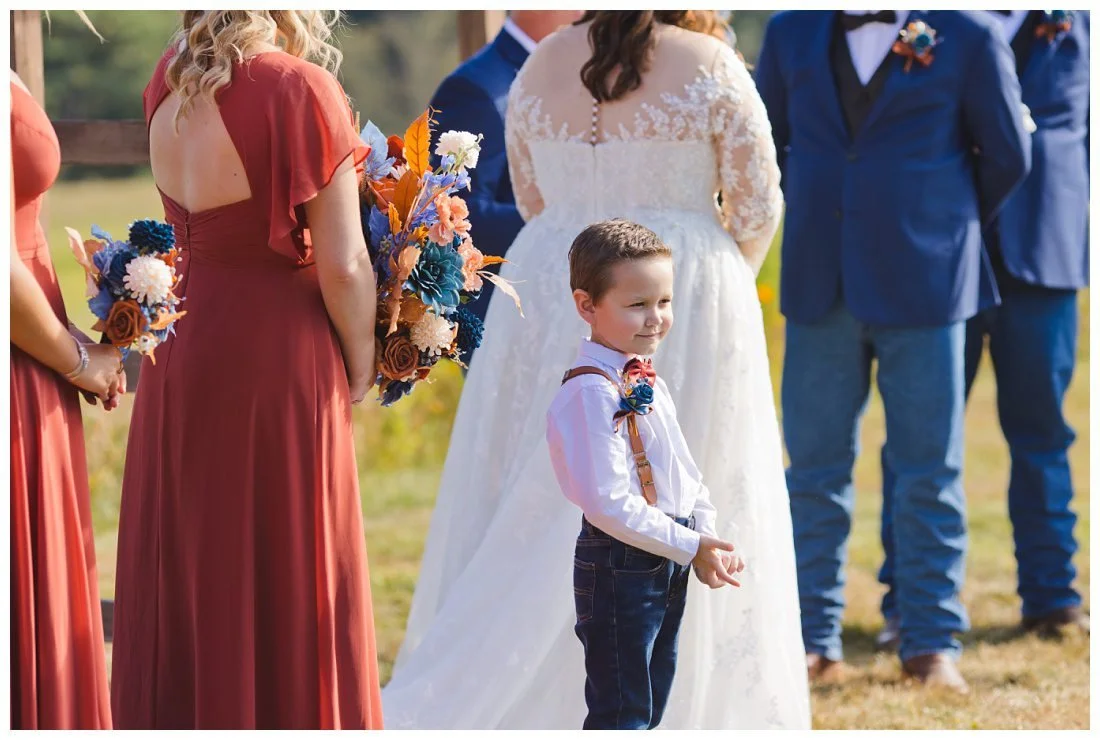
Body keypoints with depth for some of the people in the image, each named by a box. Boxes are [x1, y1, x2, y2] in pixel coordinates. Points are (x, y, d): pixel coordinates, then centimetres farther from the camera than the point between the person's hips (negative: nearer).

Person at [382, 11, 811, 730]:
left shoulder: (540, 67, 5)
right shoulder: (709, 67, -8)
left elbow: (531, 201, 13)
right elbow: (759, 204, -4)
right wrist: (719, 285, 15)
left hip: (547, 294, 4)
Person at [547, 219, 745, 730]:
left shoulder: (644, 380, 12)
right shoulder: (591, 393, -19)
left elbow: (682, 472, 19)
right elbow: (610, 503, -24)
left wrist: (706, 537, 4)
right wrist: (687, 547, -19)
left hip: (666, 566, 10)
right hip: (620, 567, -10)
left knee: (648, 707, 17)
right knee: (620, 713, -5)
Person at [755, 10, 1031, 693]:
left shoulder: (966, 34, -2)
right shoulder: (793, 34, 7)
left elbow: (1008, 155, 5)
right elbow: (767, 139, 18)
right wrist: (815, 213, 13)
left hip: (923, 286, -3)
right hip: (820, 285, 3)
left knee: (930, 470, 2)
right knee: (815, 465, 5)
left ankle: (933, 643, 8)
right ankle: (815, 638, 12)